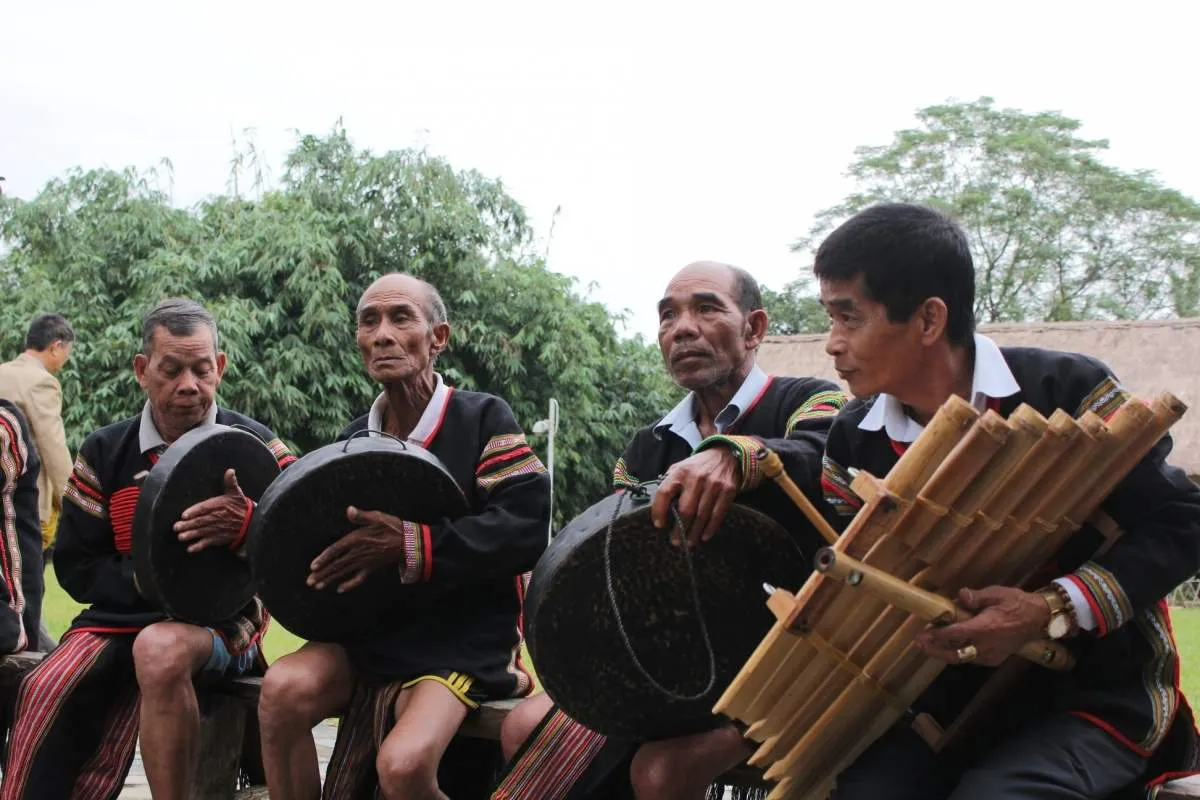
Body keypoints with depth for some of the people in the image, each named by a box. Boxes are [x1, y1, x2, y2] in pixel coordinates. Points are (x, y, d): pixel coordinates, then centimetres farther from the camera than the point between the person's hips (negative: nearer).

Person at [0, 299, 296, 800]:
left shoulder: (253, 446, 3)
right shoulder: (104, 453, 9)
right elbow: (75, 567, 7)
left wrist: (251, 525, -26)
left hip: (221, 615, -2)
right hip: (120, 614, 2)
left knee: (160, 649, -37)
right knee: (47, 691, -28)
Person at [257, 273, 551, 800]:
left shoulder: (482, 419, -7)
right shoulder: (353, 441, 12)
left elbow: (526, 528, -18)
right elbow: (319, 537, 16)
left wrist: (411, 545, -24)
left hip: (461, 641, -5)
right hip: (370, 635, 5)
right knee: (285, 689, -26)